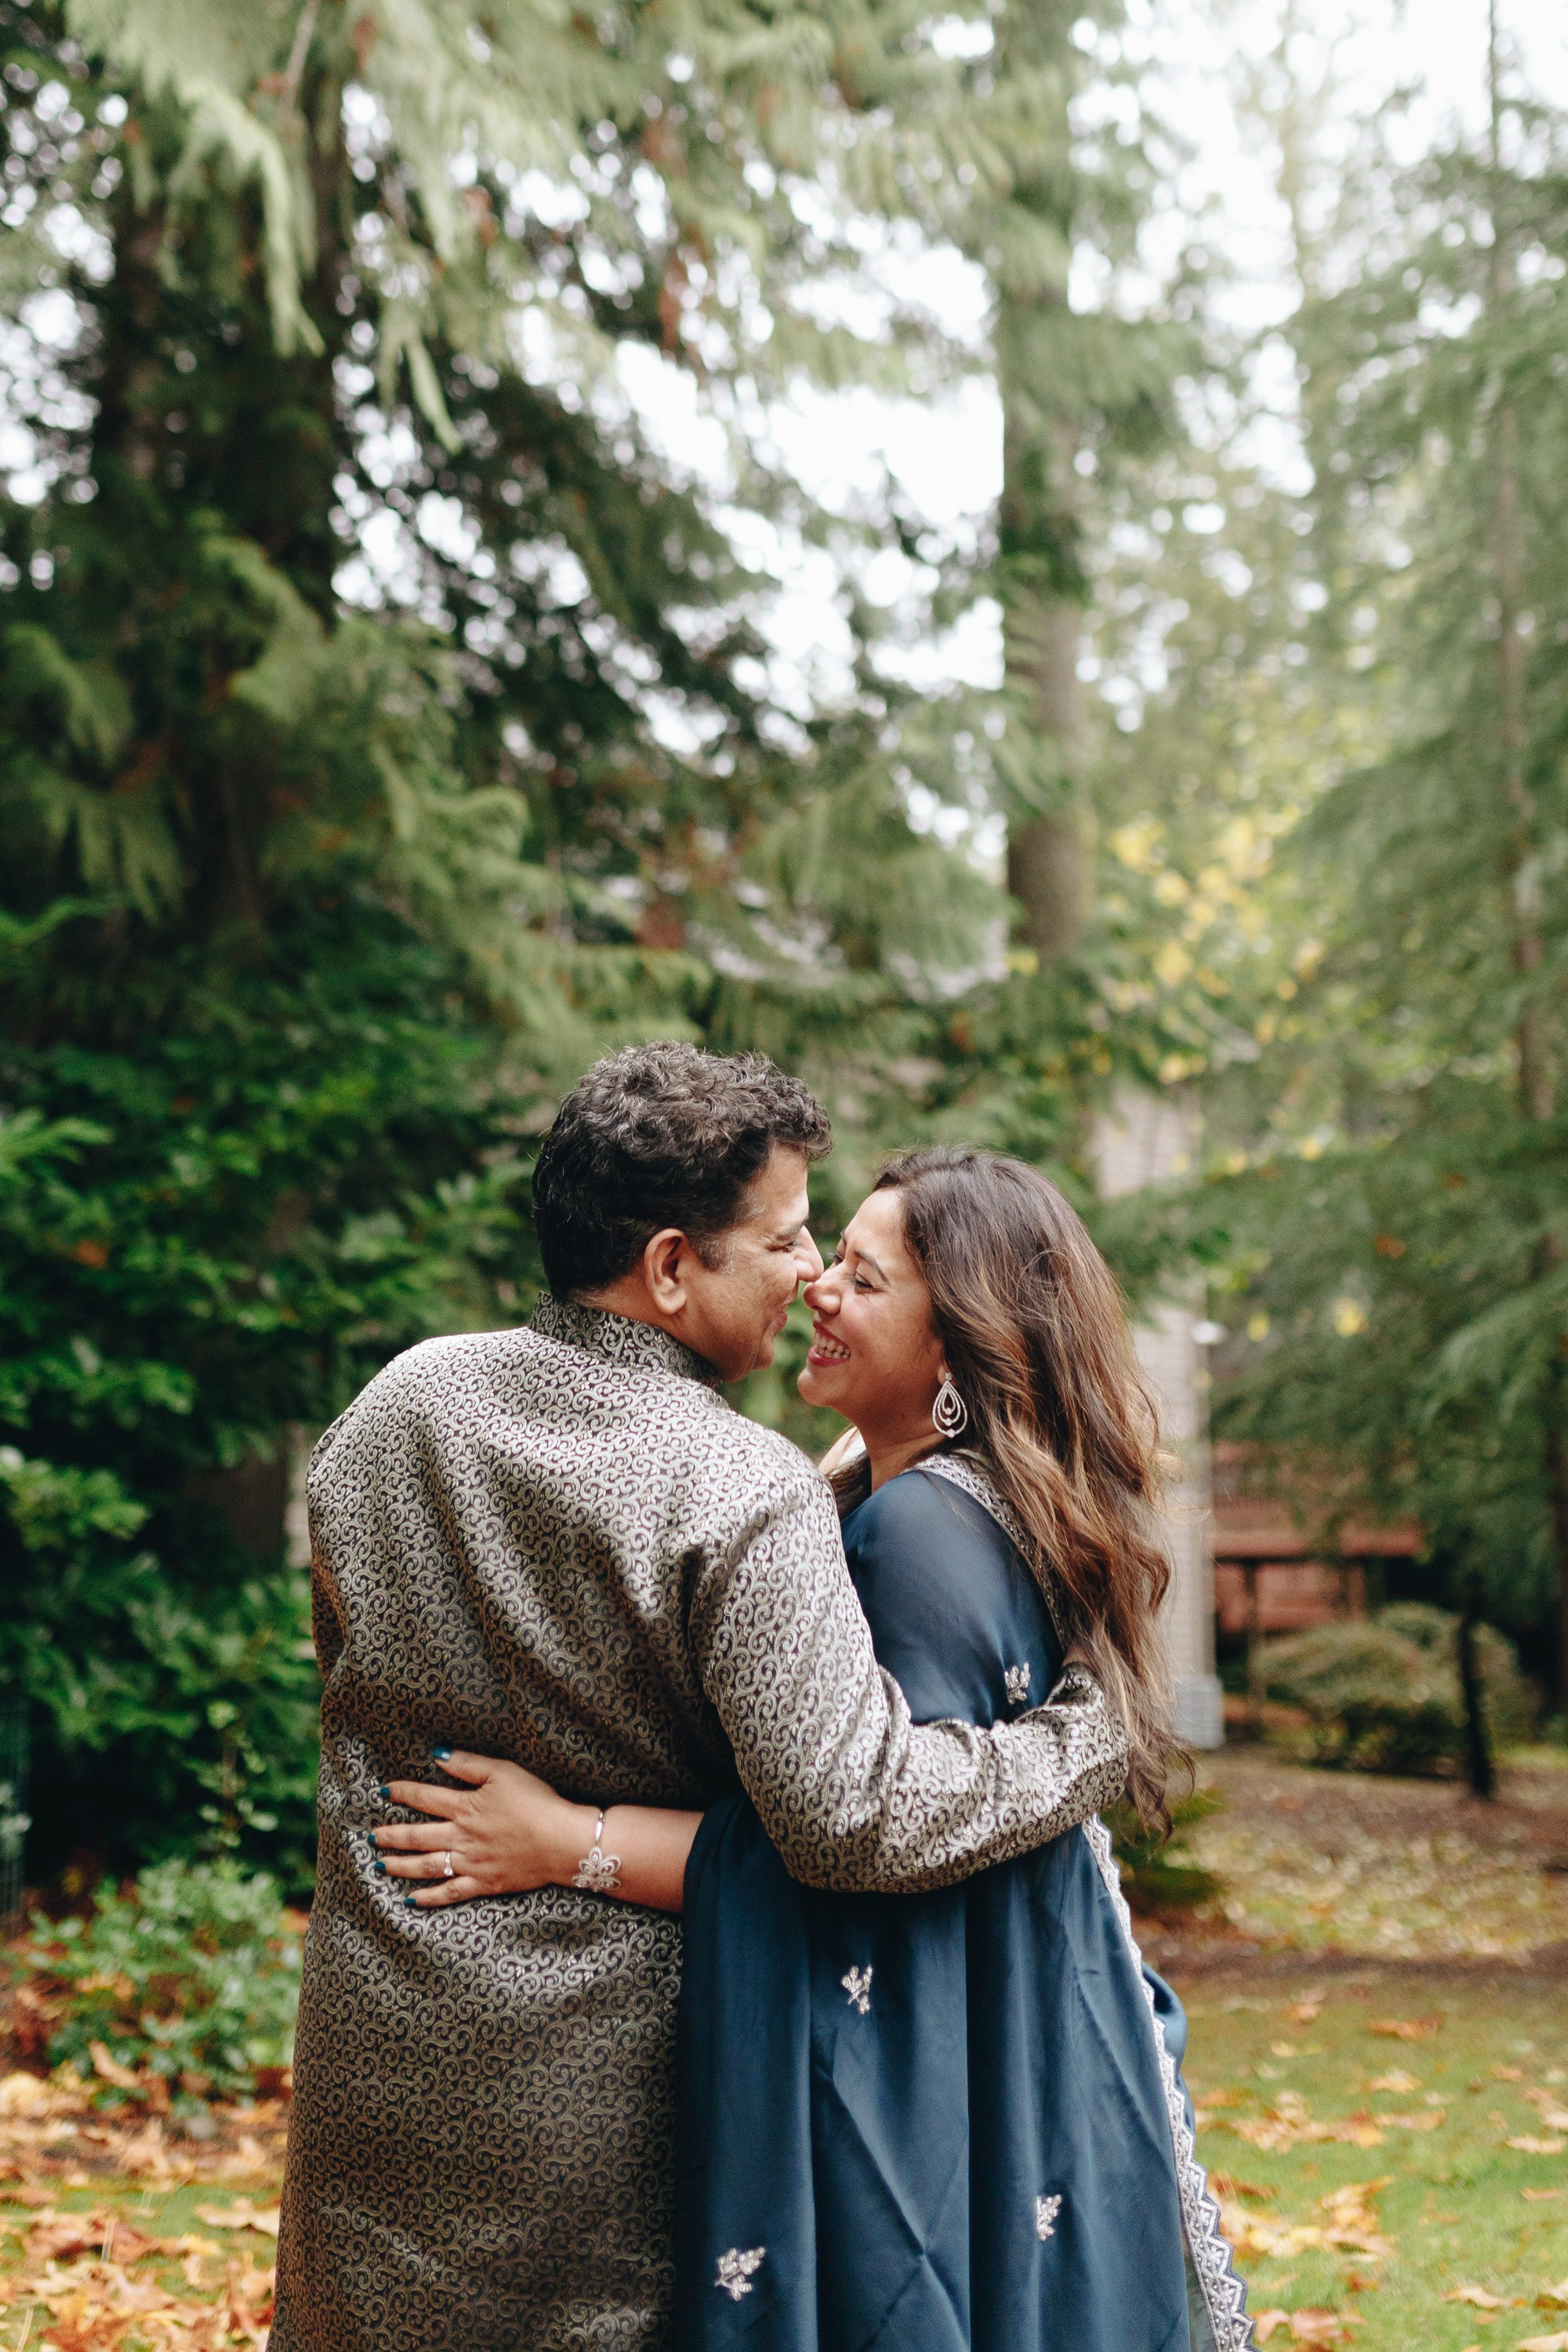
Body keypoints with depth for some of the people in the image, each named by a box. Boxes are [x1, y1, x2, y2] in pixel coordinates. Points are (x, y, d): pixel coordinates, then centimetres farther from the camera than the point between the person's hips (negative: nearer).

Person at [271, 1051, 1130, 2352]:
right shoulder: (744, 1496, -20)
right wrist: (1093, 1734, -15)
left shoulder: (391, 1405, 0)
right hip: (597, 2084, -5)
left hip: (376, 2041, 5)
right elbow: (852, 1815, -27)